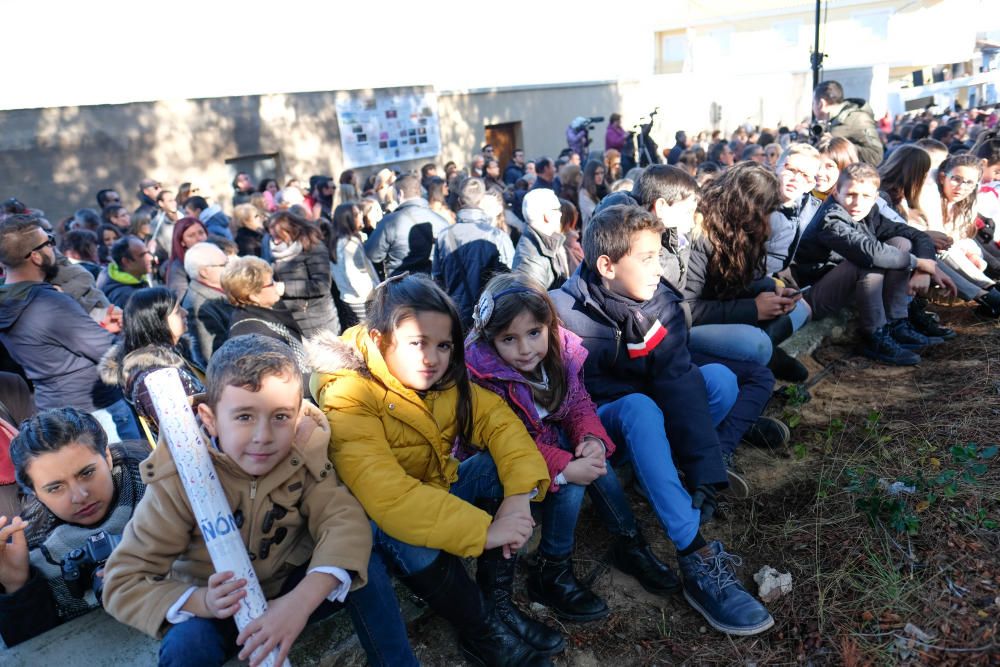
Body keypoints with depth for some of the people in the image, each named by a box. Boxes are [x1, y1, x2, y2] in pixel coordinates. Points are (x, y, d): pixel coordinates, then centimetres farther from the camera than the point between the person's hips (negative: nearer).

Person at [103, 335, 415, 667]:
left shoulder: (304, 456, -17)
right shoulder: (179, 480, -23)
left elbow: (345, 521, -29)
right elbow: (122, 583, -21)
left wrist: (301, 601, -45)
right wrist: (201, 602, -40)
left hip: (291, 591, 2)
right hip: (216, 611, -1)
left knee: (368, 572, -21)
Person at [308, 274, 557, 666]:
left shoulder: (443, 378, -8)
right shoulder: (348, 399, -28)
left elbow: (499, 421, -13)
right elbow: (386, 496, -38)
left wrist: (519, 493, -30)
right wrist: (484, 531, -40)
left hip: (440, 492, 6)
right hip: (380, 517, -6)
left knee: (503, 464, -16)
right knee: (412, 541, -36)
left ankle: (498, 604, -5)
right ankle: (480, 633, -9)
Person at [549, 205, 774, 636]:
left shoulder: (662, 305, -10)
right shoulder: (562, 313, -21)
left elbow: (680, 386, -20)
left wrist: (705, 475, -28)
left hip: (644, 418, 5)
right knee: (639, 407, -37)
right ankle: (697, 560, -37)